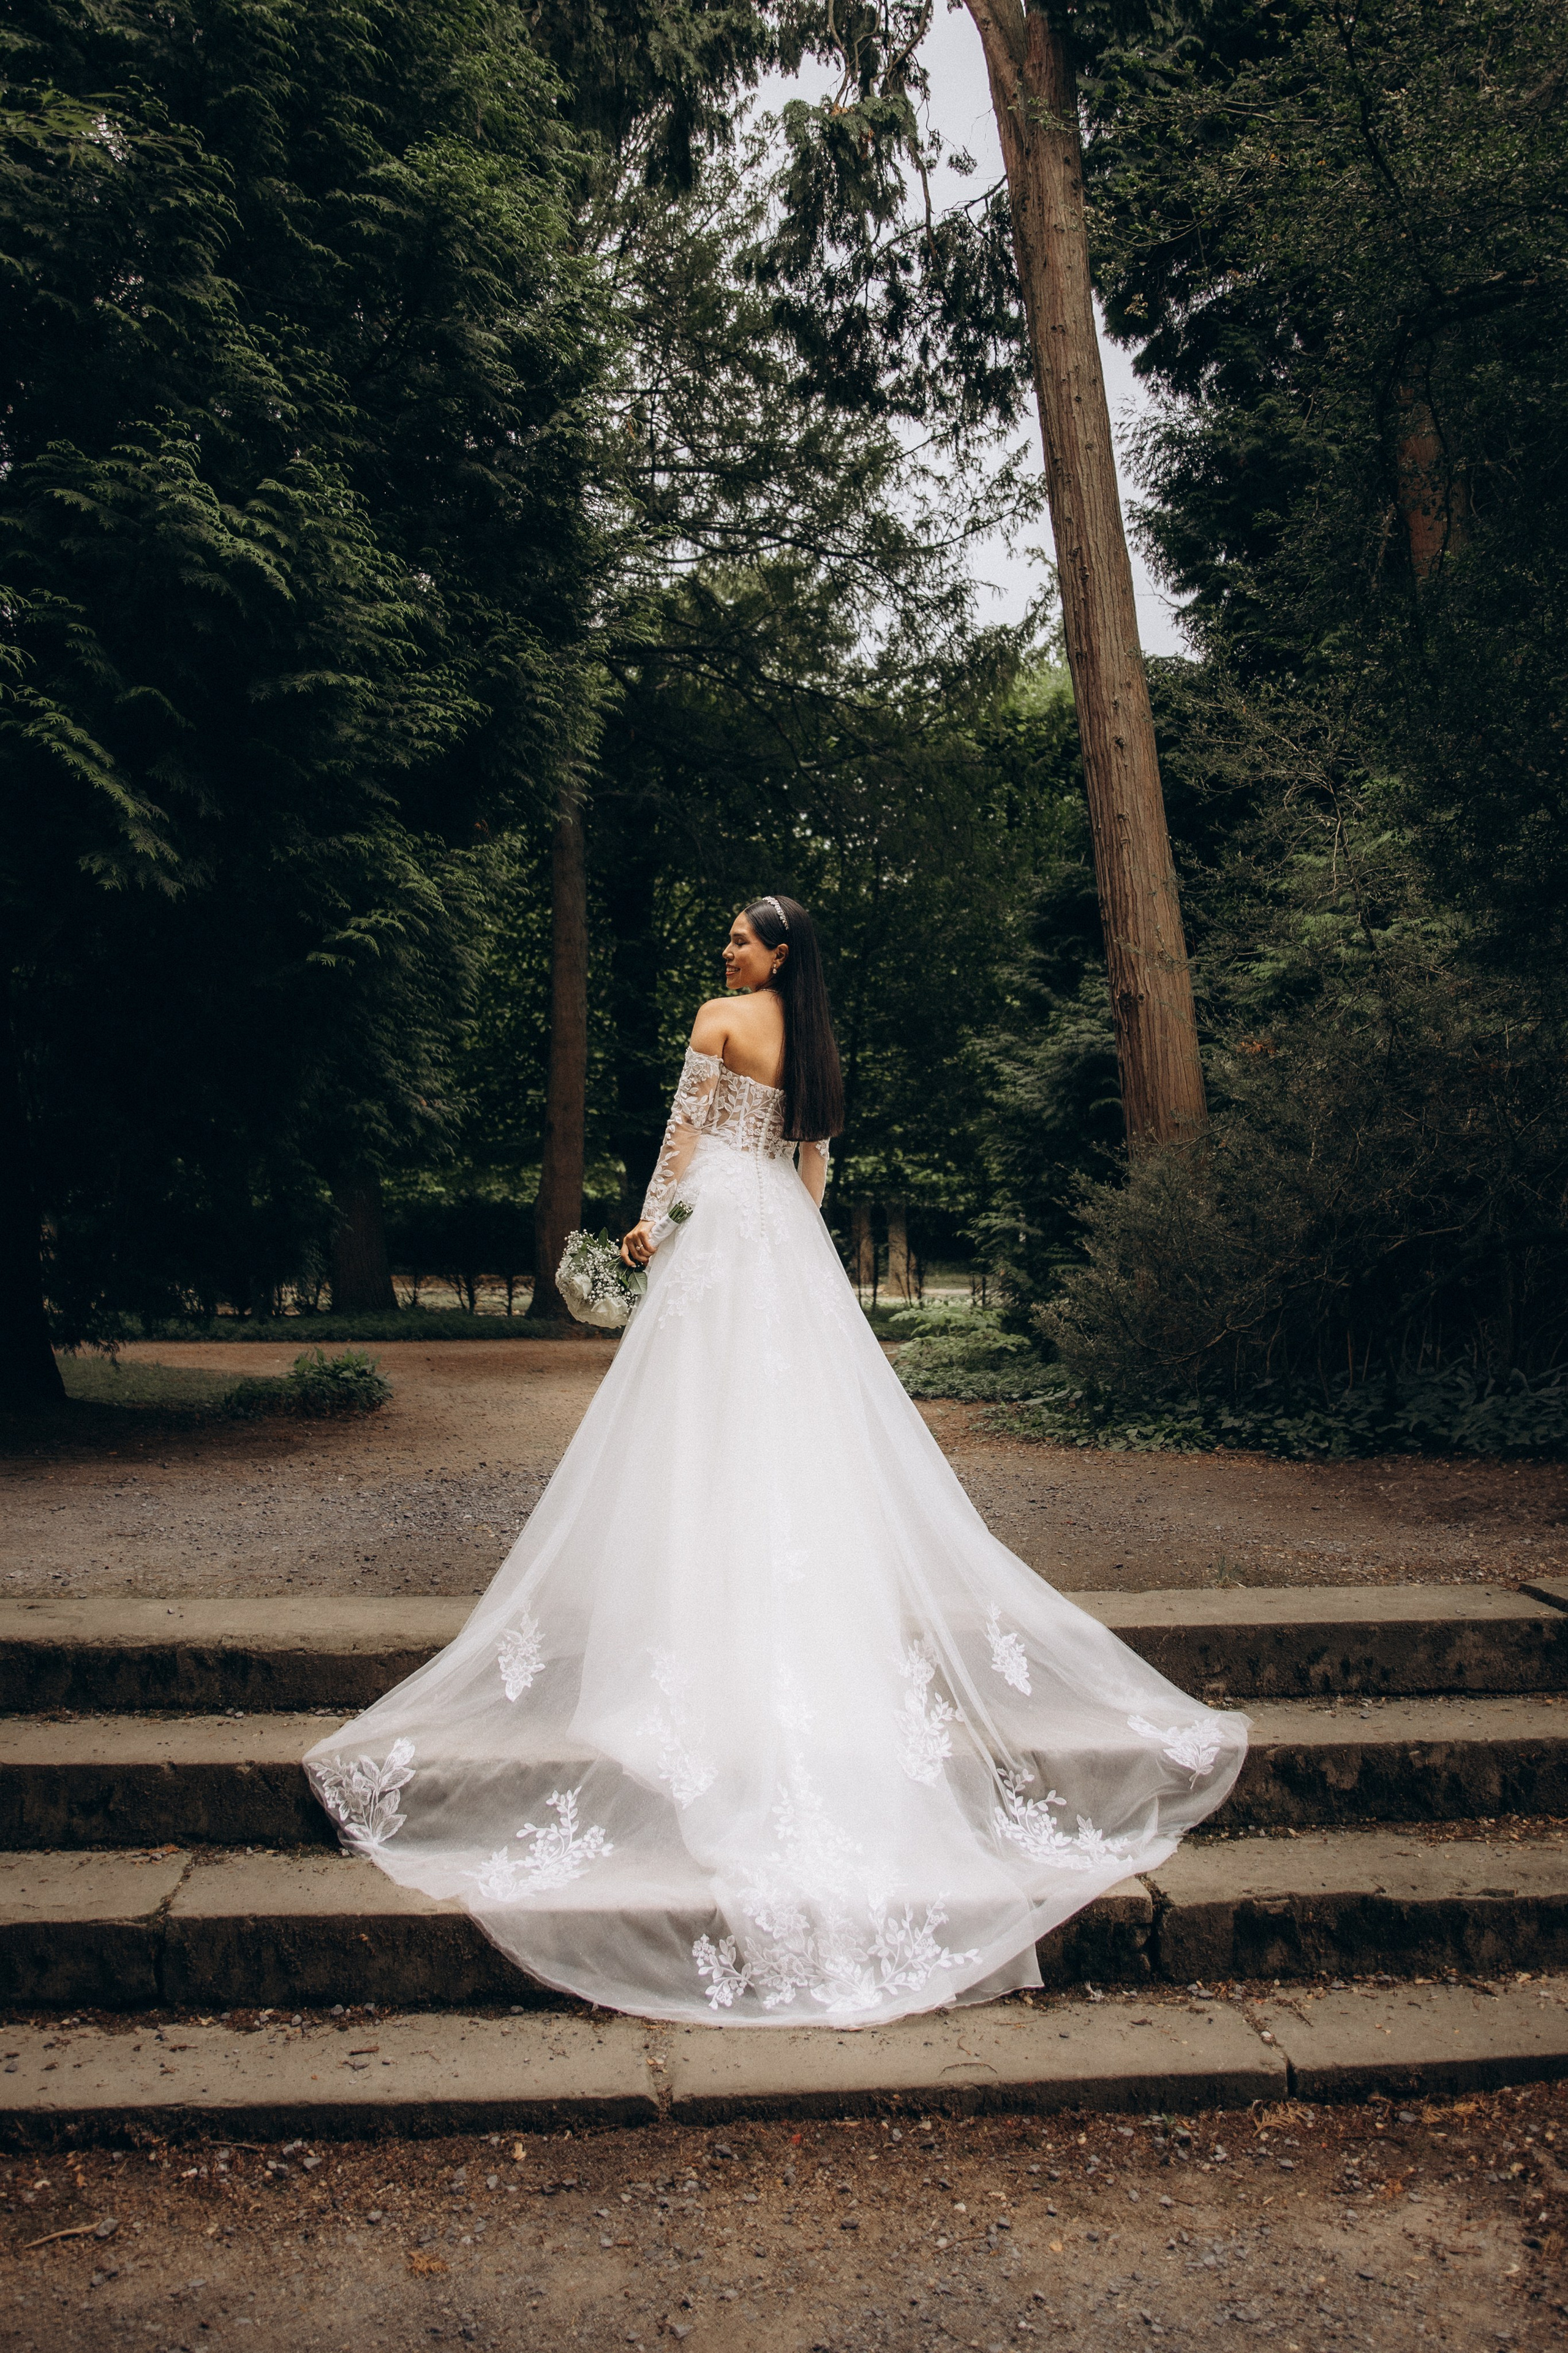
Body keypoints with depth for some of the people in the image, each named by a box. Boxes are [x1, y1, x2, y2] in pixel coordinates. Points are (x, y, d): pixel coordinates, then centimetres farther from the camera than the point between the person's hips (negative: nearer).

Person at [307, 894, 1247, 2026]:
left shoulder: (721, 1018, -5)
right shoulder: (816, 1039, 14)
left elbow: (686, 1129, -6)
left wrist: (652, 1219, 2)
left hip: (723, 1222, -7)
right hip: (793, 1241, 7)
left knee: (713, 1418, -5)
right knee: (803, 1419, 8)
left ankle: (709, 1614, -3)